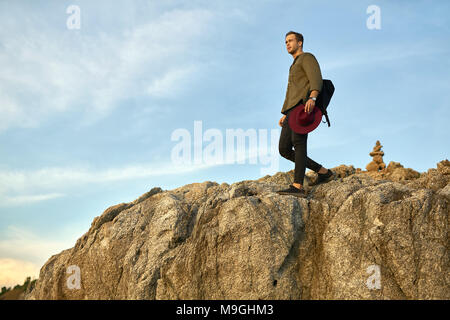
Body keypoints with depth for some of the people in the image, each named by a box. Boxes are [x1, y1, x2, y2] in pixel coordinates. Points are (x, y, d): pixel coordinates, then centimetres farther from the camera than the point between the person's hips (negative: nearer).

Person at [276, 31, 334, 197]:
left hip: (304, 106, -10)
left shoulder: (307, 58, 7)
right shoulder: (294, 67, 37)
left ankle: (298, 187, -35)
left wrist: (312, 97, -31)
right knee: (284, 150, -1)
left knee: (298, 142, -25)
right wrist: (285, 115, 29)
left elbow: (316, 79, -12)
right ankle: (323, 172, 8)